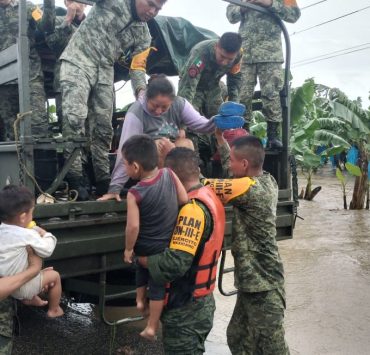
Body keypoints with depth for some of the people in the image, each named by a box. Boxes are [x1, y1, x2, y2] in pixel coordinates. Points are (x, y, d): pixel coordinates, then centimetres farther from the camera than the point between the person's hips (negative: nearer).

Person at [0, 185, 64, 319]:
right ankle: (53, 310, 25)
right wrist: (46, 235, 0)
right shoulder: (27, 235, -25)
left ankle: (31, 299, 41)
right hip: (20, 287, -7)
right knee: (54, 275, 11)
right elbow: (47, 250, -15)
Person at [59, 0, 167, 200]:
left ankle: (102, 180, 9)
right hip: (78, 61, -5)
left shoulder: (144, 35, 11)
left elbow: (137, 66, 6)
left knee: (103, 126, 2)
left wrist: (141, 90, -11)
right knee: (75, 118, -18)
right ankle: (73, 180, -16)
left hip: (105, 71, 6)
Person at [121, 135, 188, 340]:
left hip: (145, 247, -2)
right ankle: (151, 327, 27)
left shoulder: (135, 193, -25)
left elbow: (133, 226, -25)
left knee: (142, 269, 33)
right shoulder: (169, 174, -16)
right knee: (159, 286, 16)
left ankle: (140, 300, 46)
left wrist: (128, 249, -10)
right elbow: (184, 200, -10)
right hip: (168, 246, 3)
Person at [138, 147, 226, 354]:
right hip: (202, 301, 9)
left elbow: (177, 262, -33)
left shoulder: (192, 208, -26)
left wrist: (146, 260, -16)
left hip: (185, 308, -9)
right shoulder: (209, 197, 4)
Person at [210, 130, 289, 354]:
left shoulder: (250, 189, -24)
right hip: (255, 278, 9)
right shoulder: (267, 181, 3)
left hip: (262, 283, -9)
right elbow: (232, 168, 20)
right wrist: (220, 138, 18)